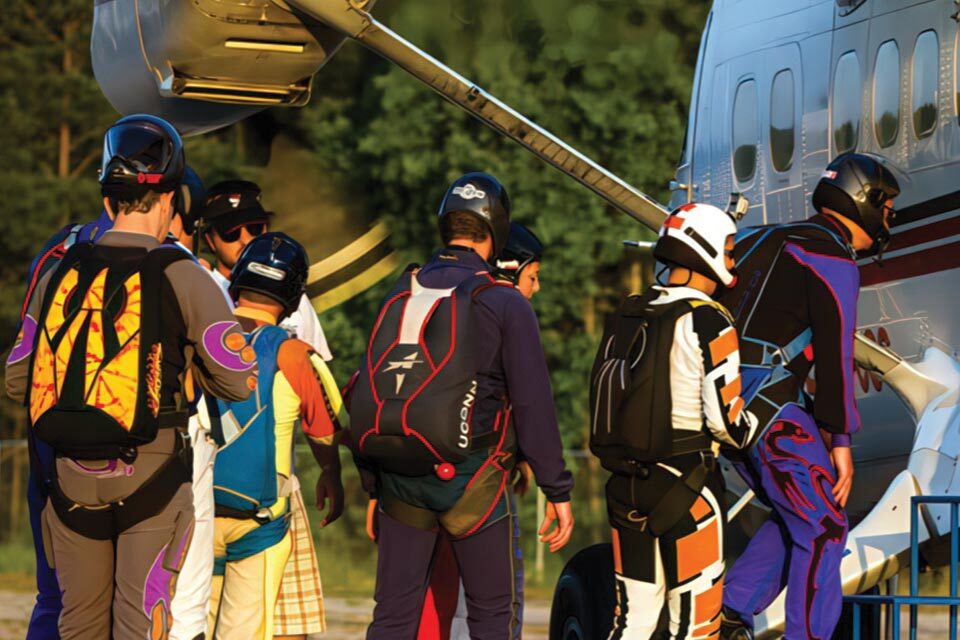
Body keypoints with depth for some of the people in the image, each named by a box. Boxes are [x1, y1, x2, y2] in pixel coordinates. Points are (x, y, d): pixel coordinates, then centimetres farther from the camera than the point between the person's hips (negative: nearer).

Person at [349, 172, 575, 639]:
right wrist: (557, 491, -1)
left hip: (398, 475, 4)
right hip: (470, 476, -4)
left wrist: (374, 488, 21)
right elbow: (533, 405, -7)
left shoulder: (400, 297, 10)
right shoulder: (504, 303, -5)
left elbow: (365, 394, 14)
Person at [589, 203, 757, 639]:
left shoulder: (625, 317, 9)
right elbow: (724, 419, -14)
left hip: (626, 484, 7)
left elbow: (608, 401, 13)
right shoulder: (708, 322, -13)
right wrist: (755, 433, 7)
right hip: (685, 487, -7)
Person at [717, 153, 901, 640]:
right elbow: (836, 353, -14)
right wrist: (841, 441, -12)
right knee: (823, 530, -1)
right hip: (771, 406, -9)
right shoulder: (833, 260, -8)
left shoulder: (774, 240, 20)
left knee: (793, 517, 20)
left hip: (726, 400, 9)